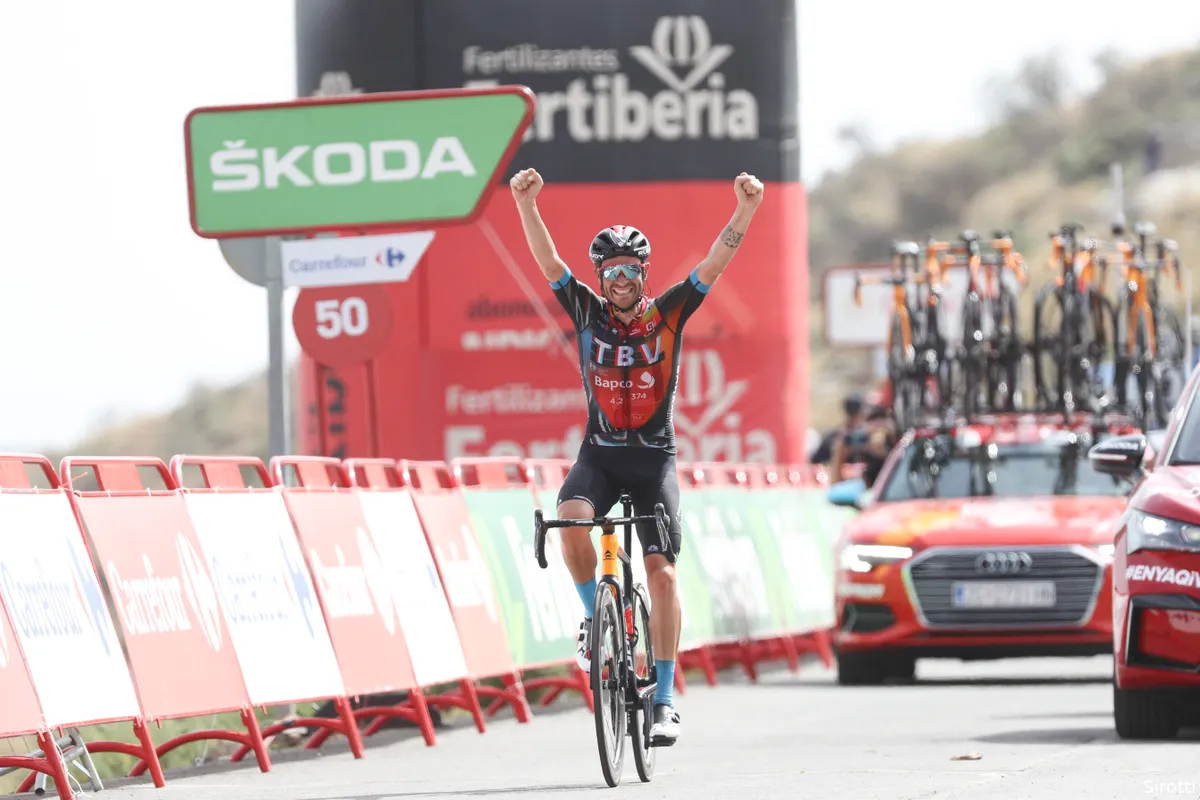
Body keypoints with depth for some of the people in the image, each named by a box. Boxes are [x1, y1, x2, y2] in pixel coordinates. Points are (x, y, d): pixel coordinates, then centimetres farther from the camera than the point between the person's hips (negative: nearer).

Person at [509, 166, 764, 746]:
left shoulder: (668, 314, -2)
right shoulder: (588, 312, 1)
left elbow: (715, 264, -11)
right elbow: (549, 262, -10)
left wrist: (746, 210, -26)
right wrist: (526, 205, -25)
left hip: (654, 458, -1)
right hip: (599, 453, 1)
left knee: (661, 572, -9)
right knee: (571, 519, -31)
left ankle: (663, 700, -2)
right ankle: (594, 615, -5)